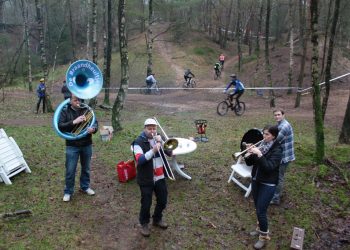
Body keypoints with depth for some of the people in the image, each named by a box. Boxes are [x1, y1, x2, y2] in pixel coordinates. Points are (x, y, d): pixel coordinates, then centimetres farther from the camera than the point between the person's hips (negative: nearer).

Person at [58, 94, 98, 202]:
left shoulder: (87, 109, -2)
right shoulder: (65, 111, -5)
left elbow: (95, 122, -1)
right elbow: (60, 126, -14)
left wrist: (93, 128, -24)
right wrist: (74, 122, -27)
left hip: (87, 145, 2)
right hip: (72, 146, -2)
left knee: (86, 168, 18)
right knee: (70, 170, 4)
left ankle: (85, 187, 39)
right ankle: (68, 192, 23)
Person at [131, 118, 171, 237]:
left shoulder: (158, 138, 6)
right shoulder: (138, 142, -13)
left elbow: (170, 152, 3)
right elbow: (140, 160, -24)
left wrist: (161, 142, -14)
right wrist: (153, 150, -35)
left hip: (160, 177, 5)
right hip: (146, 179, -5)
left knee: (163, 201, 16)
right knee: (146, 204, 4)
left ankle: (157, 219, 40)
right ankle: (144, 224, 28)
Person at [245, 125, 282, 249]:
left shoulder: (277, 150, -15)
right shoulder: (261, 145, 2)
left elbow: (269, 167, -26)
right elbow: (250, 163, 3)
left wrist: (259, 154, -32)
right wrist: (248, 154, -17)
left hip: (268, 184, -6)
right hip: (256, 180, 6)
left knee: (261, 211, -3)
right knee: (257, 208, 18)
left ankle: (264, 236, 15)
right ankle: (260, 228, 38)